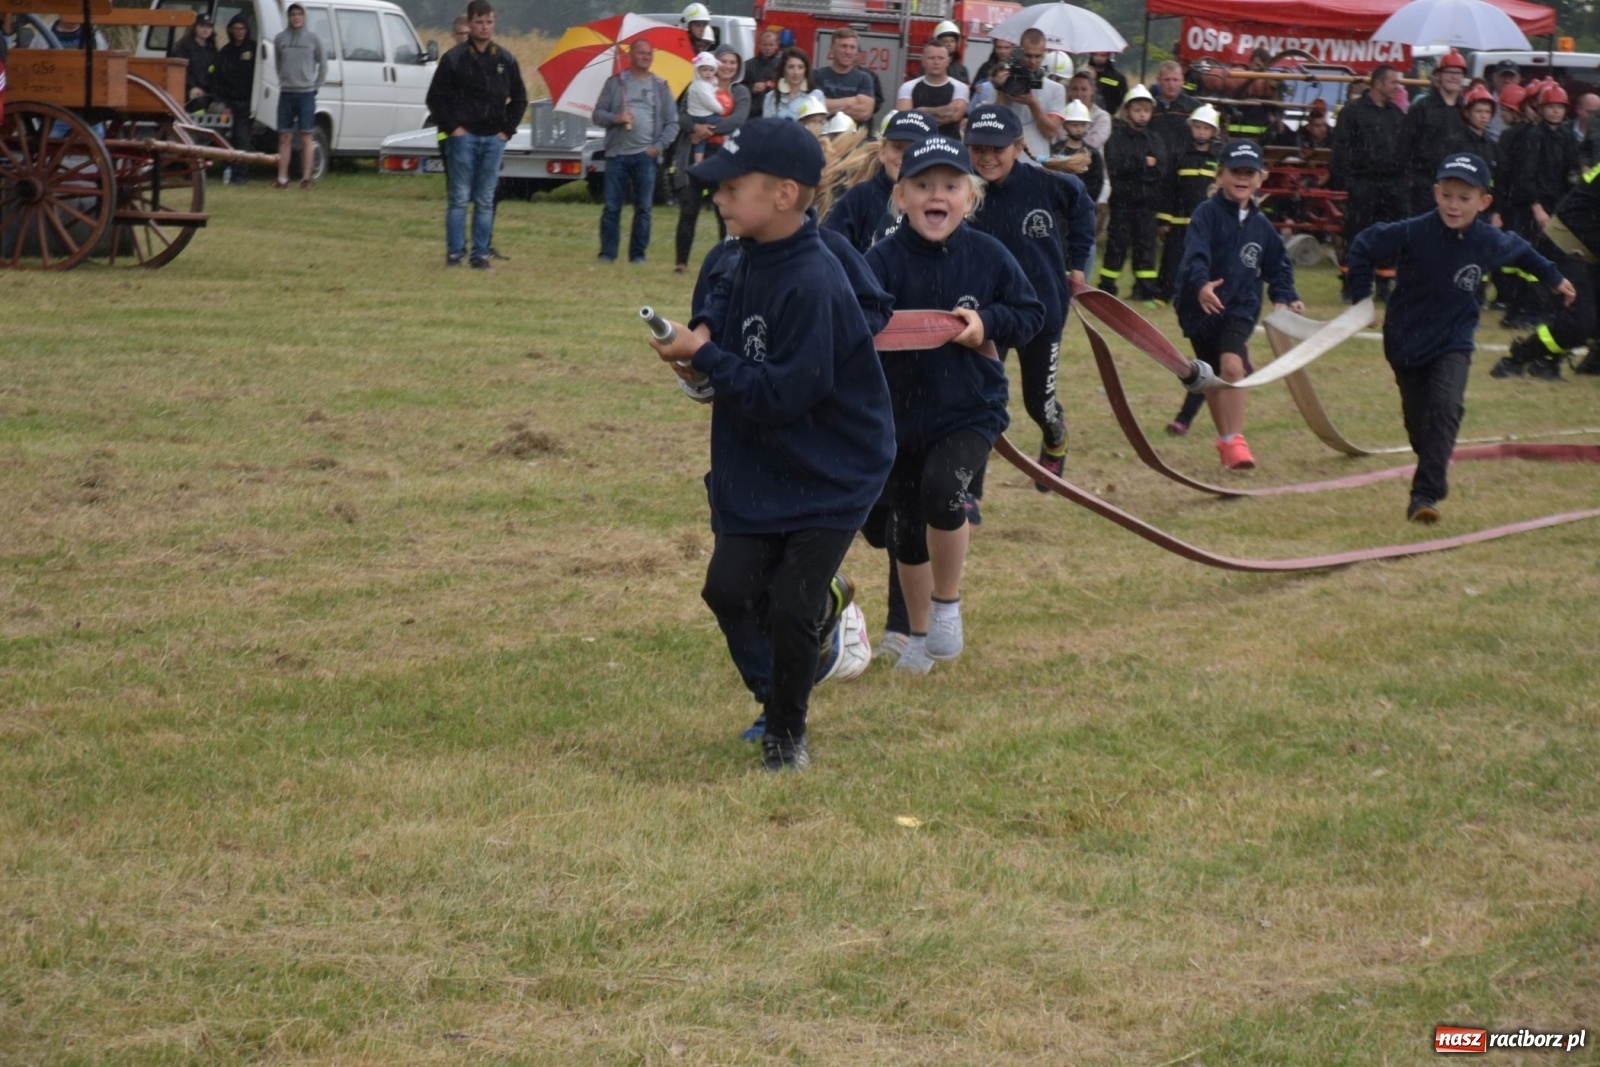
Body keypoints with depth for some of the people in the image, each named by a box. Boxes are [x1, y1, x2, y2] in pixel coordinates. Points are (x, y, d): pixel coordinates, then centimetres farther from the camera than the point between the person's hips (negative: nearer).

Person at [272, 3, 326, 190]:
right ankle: (282, 179, 4)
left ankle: (306, 178, 0)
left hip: (306, 94, -2)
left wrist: (316, 86, 2)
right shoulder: (280, 39, 6)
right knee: (284, 138, 2)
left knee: (306, 139, -1)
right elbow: (278, 63, 13)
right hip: (286, 94, 2)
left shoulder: (313, 39, 2)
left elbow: (323, 65, 7)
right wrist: (283, 81, 3)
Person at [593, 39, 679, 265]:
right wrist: (615, 118, -14)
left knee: (643, 208, 1)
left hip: (646, 155, 0)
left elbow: (672, 123, 8)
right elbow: (598, 115, 6)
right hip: (617, 153, 0)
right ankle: (607, 253, 4)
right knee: (612, 207, -1)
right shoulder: (615, 83, 8)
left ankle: (638, 254, 7)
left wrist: (659, 146, -5)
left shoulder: (661, 86, 9)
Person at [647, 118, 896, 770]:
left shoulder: (812, 282, -25)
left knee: (791, 607, -10)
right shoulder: (750, 262, 4)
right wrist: (703, 340, 1)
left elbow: (782, 394, -26)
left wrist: (706, 357, -19)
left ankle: (787, 734, 12)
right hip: (758, 470, 8)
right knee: (729, 588, -3)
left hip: (830, 477, -8)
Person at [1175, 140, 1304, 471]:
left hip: (1240, 307, 1)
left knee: (1232, 365, -22)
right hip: (1202, 305, -1)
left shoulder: (1261, 226, 6)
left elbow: (1279, 265, 21)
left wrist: (1283, 297, 7)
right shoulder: (1207, 214, -10)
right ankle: (1225, 437, 34)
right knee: (1212, 377, 13)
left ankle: (1234, 441, -21)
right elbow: (1195, 254, -27)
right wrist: (1201, 284, -44)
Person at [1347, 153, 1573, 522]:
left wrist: (1553, 278, 26)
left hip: (1453, 342, 0)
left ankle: (1425, 494, -25)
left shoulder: (1489, 242, -11)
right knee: (1417, 419, 11)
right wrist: (1362, 298, -8)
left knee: (1446, 408, -21)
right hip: (1405, 339, 0)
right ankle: (1436, 468, 42)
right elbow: (1363, 248, -8)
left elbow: (1520, 250, 13)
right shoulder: (1413, 234, -21)